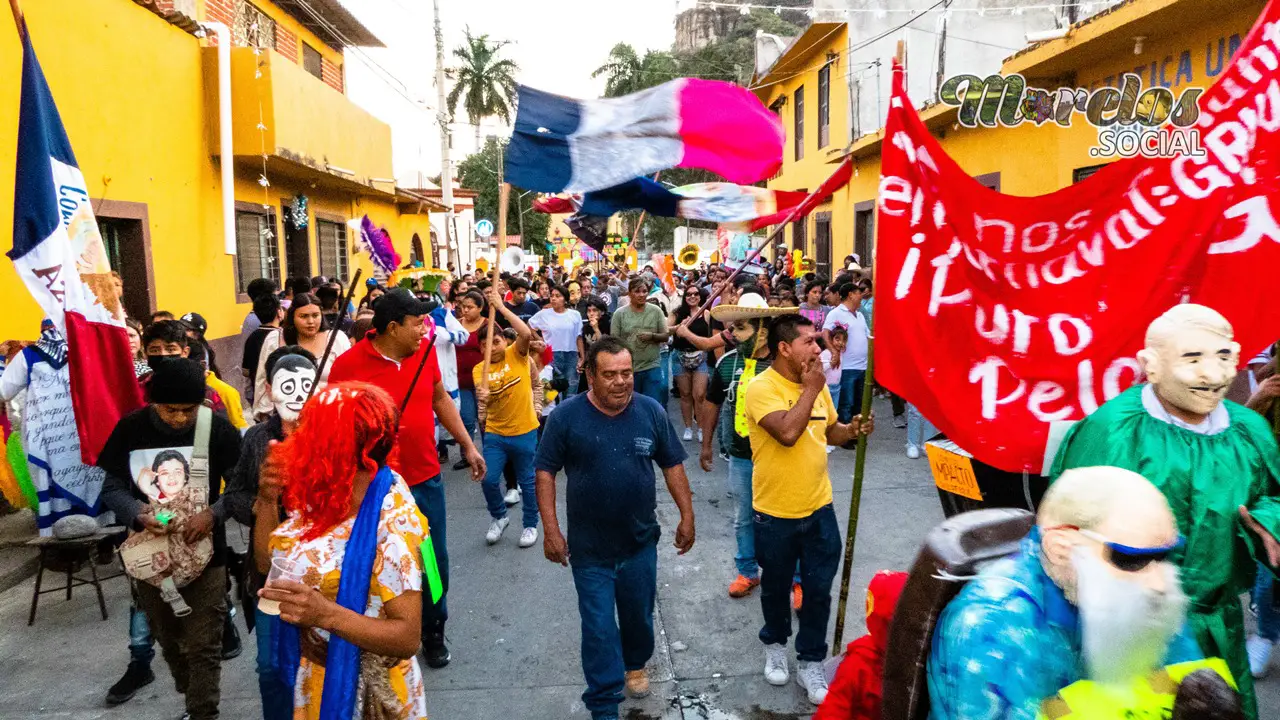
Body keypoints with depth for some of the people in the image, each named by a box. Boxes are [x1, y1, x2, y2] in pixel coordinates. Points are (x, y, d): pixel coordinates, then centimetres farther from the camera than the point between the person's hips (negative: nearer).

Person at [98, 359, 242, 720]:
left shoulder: (218, 428, -12)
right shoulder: (130, 429, -5)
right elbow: (112, 487, -2)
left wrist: (213, 513, -27)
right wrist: (138, 515, -21)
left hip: (204, 555, -3)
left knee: (202, 646, -1)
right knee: (169, 642, 20)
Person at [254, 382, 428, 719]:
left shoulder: (392, 521, -28)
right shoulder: (324, 496, -5)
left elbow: (408, 637, -28)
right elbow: (268, 562, 6)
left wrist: (326, 614, -40)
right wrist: (268, 499, -9)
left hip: (363, 691, -7)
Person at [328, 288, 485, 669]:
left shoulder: (425, 351, -2)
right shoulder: (348, 365, -15)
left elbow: (441, 399, 12)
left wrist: (468, 445, 13)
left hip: (427, 479, 4)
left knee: (435, 561, 15)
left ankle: (434, 633, 38)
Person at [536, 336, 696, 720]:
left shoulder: (651, 411, -8)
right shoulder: (565, 416, -14)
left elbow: (672, 466, 2)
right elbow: (545, 472, -8)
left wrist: (687, 516, 1)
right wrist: (551, 529, -12)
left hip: (641, 541, 3)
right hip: (589, 547, -2)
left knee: (639, 614, 21)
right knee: (598, 628, 4)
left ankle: (635, 664, 50)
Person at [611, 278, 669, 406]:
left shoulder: (656, 311, 1)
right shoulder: (619, 313, -2)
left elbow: (665, 336, 4)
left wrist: (652, 336, -18)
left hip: (652, 368, 0)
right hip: (628, 369, 0)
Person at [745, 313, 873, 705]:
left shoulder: (817, 385, 2)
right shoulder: (762, 387, -19)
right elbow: (787, 433, -33)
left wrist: (853, 429, -6)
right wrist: (810, 389, -23)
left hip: (819, 508, 5)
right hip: (776, 513, -4)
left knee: (818, 590, 11)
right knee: (776, 587, 17)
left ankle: (811, 661, 28)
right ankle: (775, 644, 42)